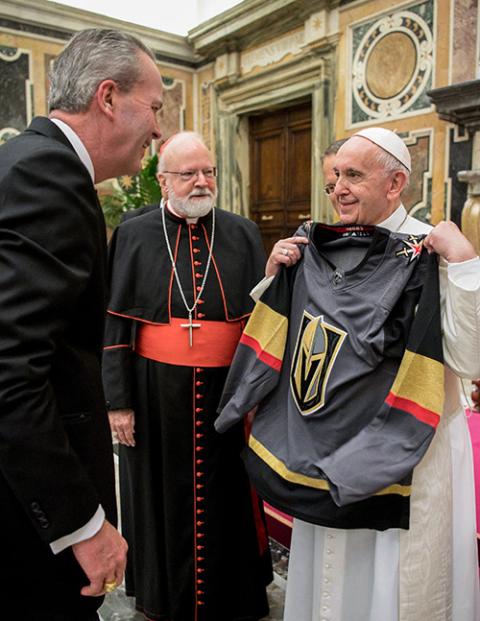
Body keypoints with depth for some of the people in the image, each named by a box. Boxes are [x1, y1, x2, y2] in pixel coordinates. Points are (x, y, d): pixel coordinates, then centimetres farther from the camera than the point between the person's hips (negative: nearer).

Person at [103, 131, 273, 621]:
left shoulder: (242, 235, 3)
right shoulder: (133, 235, 0)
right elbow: (114, 323, -1)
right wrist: (118, 400, -5)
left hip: (226, 393, 1)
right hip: (157, 394, 0)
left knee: (224, 497, 12)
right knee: (162, 494, 14)